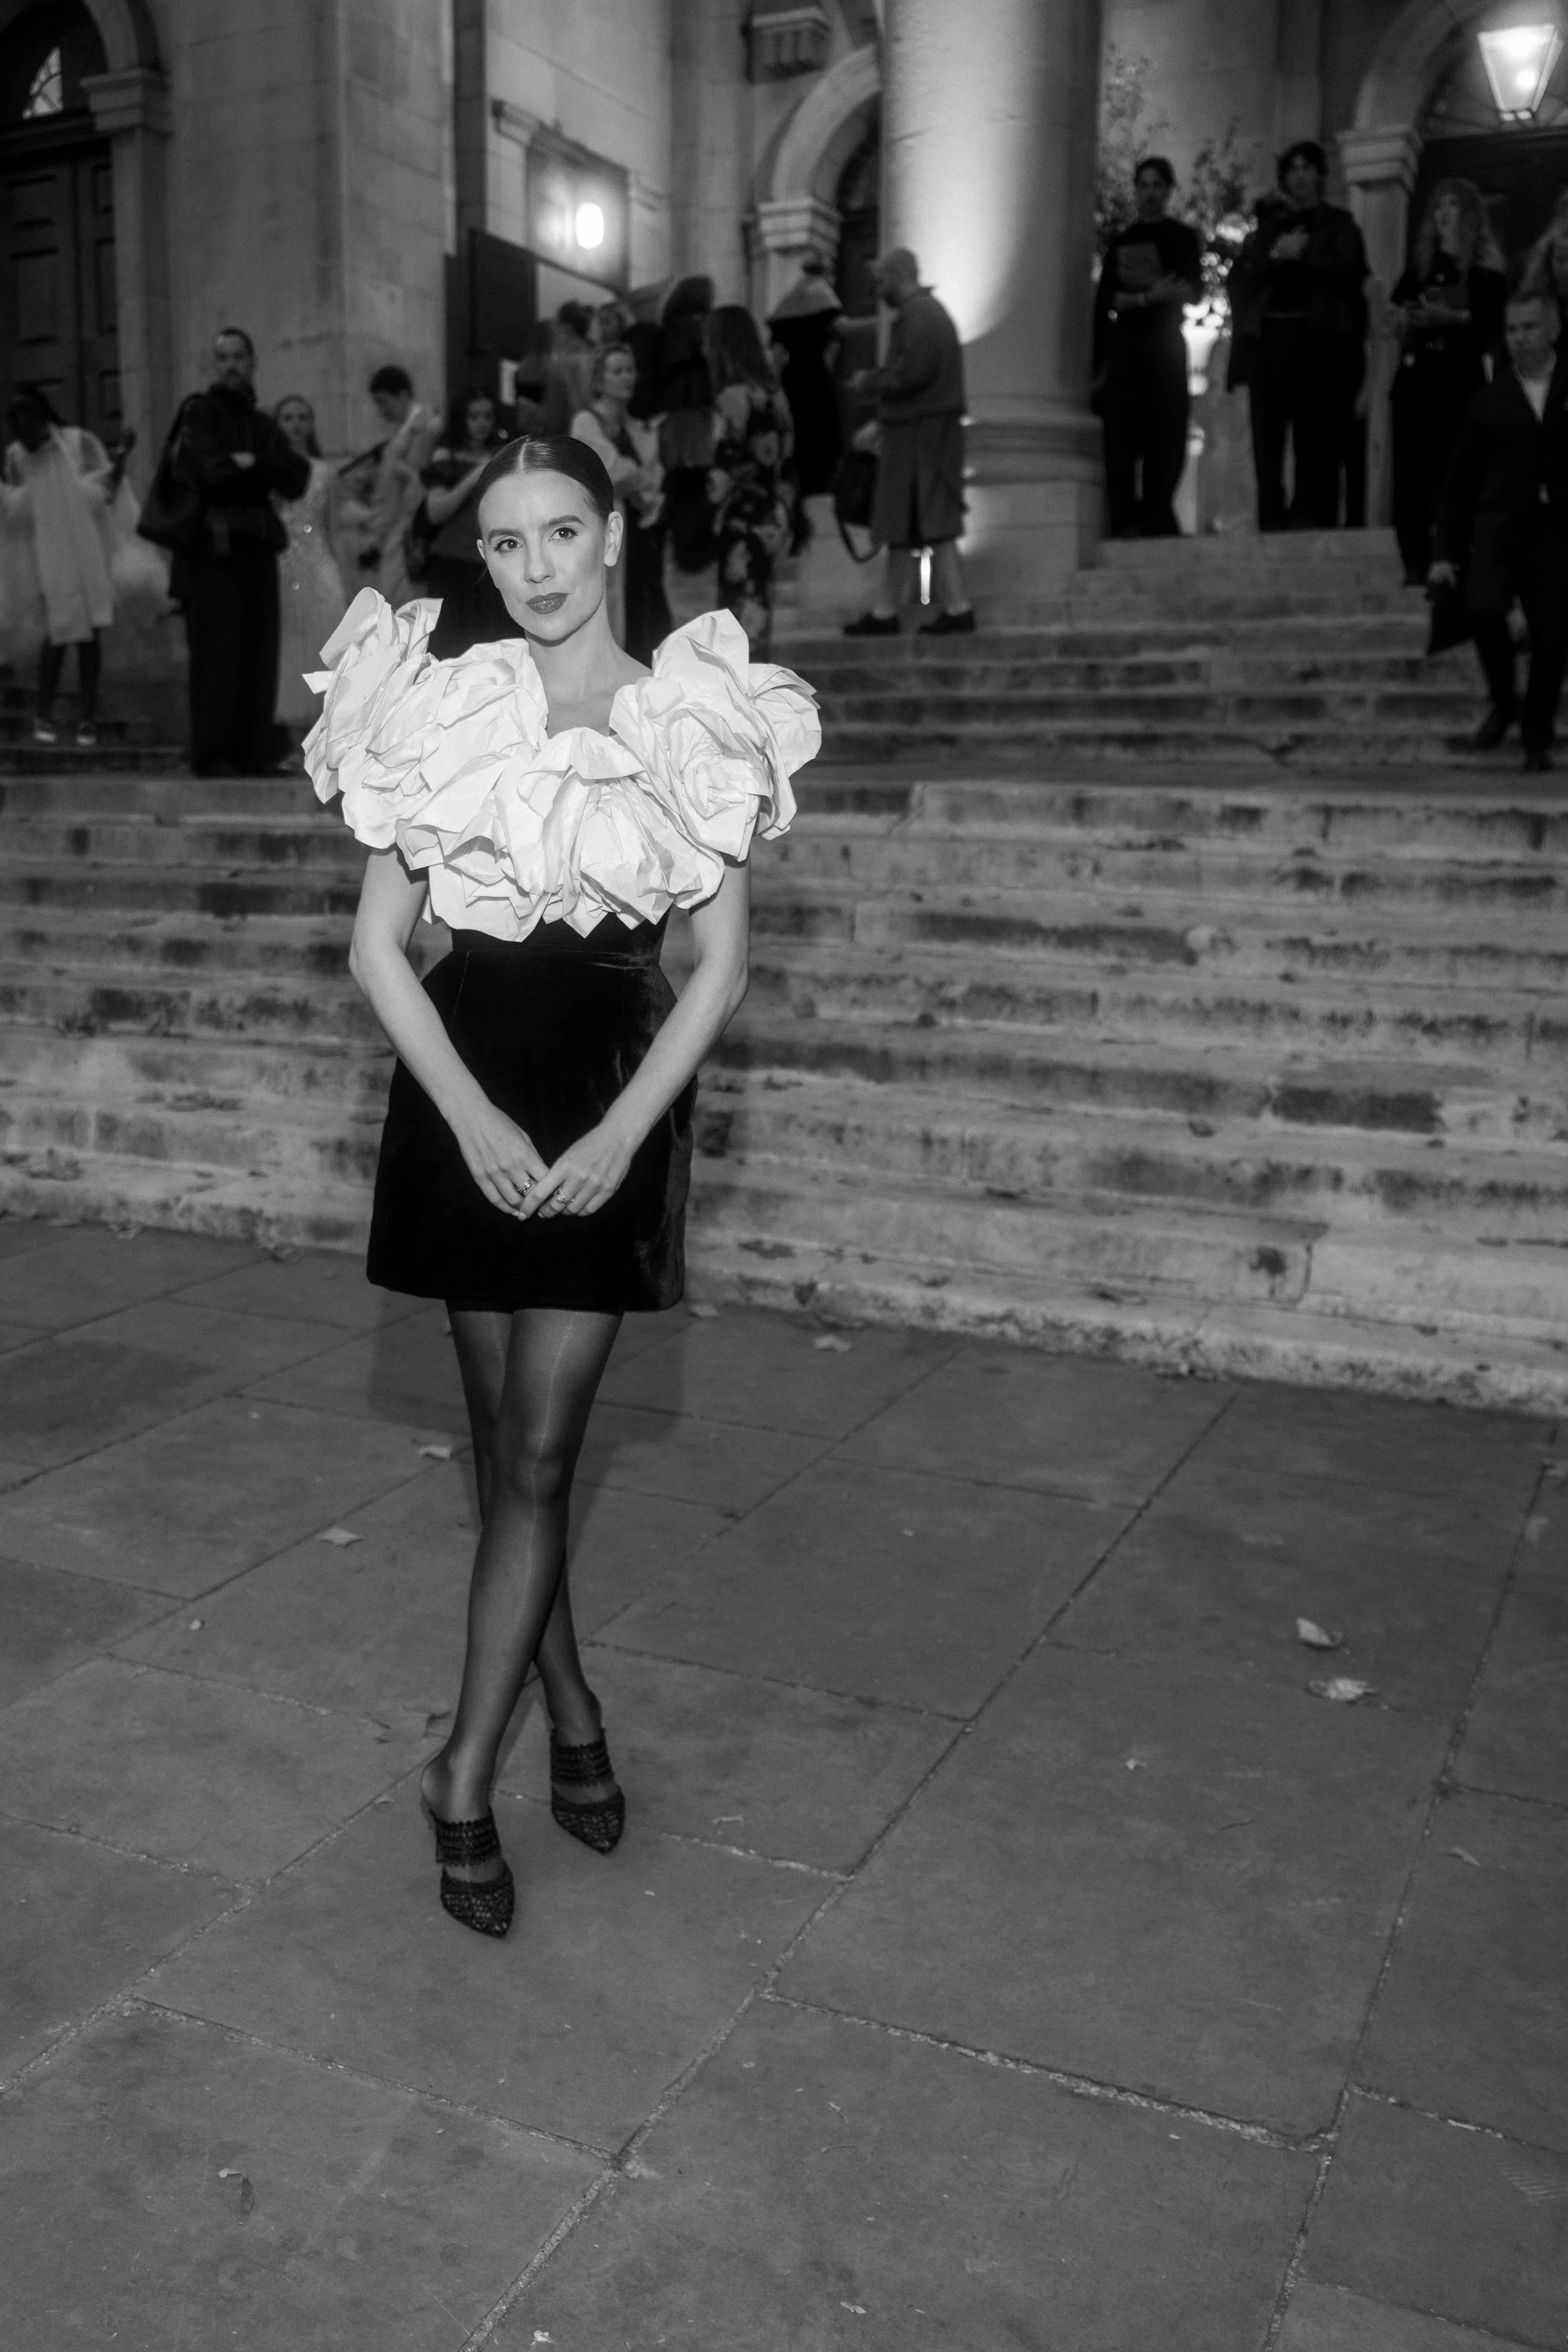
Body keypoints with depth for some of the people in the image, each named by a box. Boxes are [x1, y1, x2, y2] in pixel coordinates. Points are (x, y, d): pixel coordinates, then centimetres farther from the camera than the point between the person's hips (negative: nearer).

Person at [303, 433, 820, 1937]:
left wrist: (620, 1132, -12)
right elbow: (377, 945, 0)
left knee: (534, 1452, -3)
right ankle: (573, 1716, 29)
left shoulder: (697, 720, -2)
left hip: (614, 1092, -1)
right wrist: (473, 1116, -12)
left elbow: (722, 965, -1)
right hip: (470, 1092, 2)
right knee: (508, 1442, 9)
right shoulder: (441, 710, 0)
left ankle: (465, 1773, 11)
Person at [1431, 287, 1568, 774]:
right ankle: (1503, 701, 0)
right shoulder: (1489, 401, 8)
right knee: (1483, 606, -26)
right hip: (1498, 530, 0)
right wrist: (1447, 552, 2)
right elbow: (1459, 482, 7)